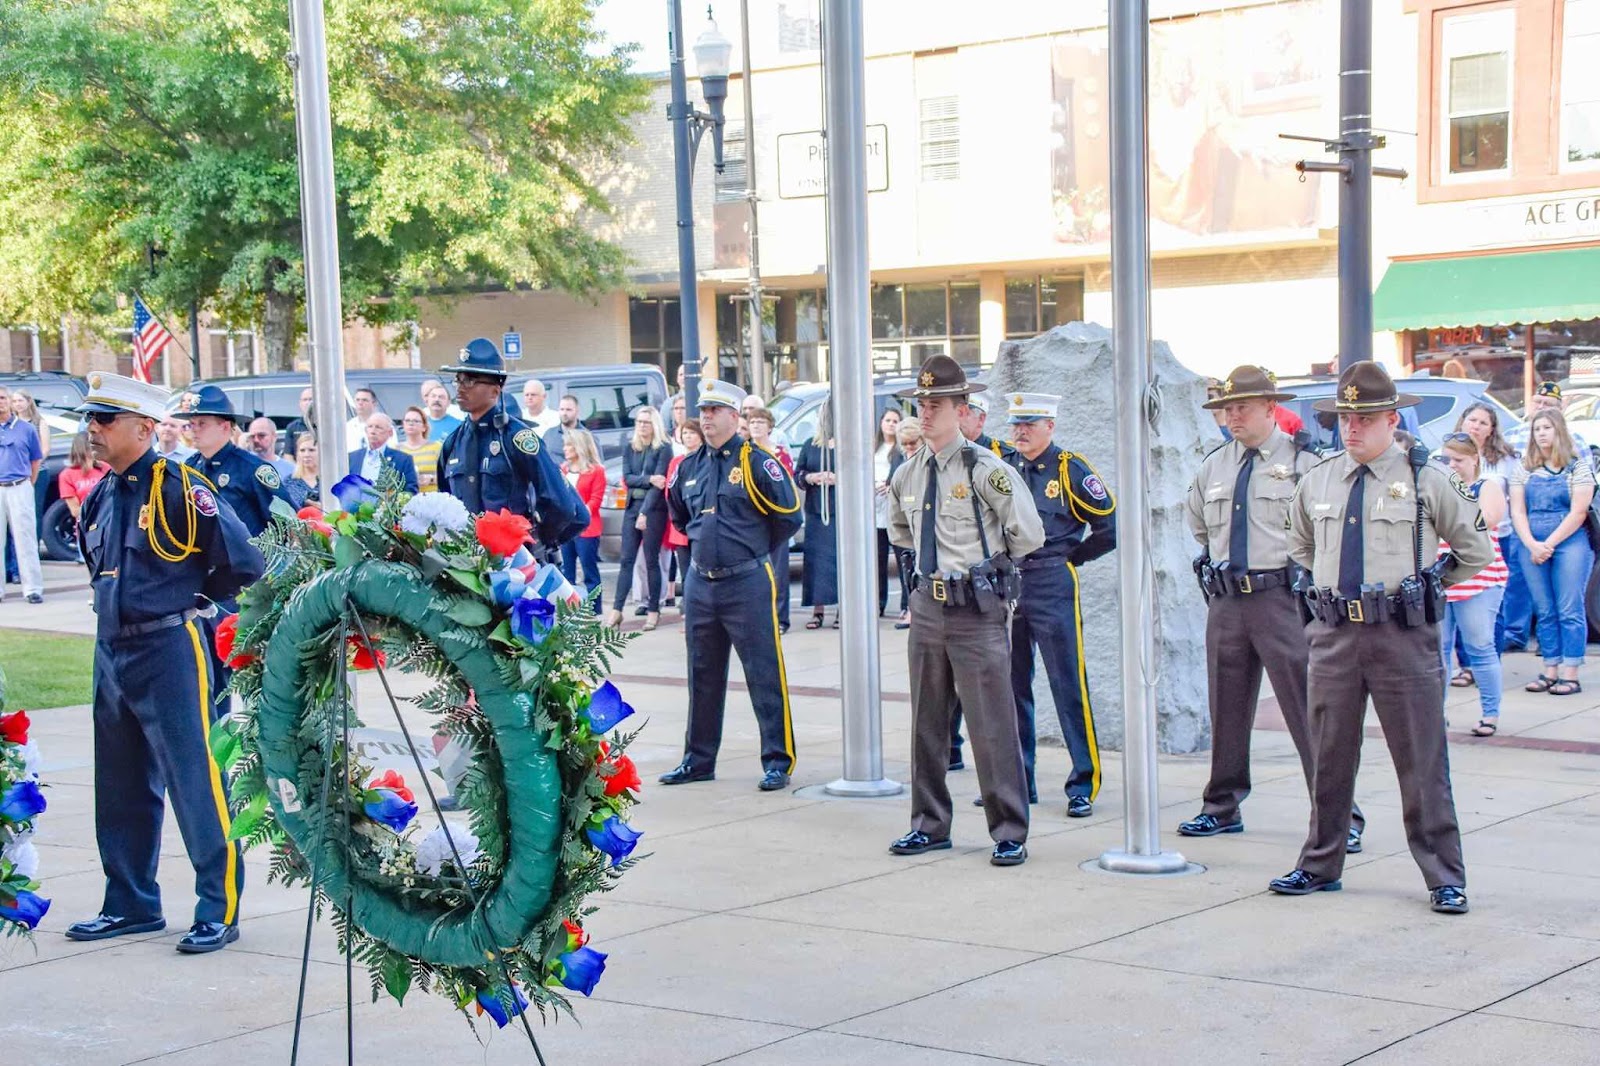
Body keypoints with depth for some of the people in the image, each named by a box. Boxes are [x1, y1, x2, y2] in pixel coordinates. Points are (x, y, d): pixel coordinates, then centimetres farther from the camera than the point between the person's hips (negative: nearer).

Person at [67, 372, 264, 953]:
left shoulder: (180, 488, -13)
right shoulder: (99, 497, 10)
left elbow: (243, 561, -14)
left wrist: (193, 597, -1)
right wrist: (116, 603, 14)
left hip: (169, 651, -8)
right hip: (111, 653, 8)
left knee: (195, 783, -4)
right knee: (121, 789, 15)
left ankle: (219, 910, 3)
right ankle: (131, 905, 27)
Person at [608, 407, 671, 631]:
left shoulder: (663, 449, -3)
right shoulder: (629, 448, 13)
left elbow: (659, 483, -10)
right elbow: (627, 478, 4)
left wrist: (645, 512, -16)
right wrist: (649, 479, -14)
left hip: (654, 509, -4)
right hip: (632, 506, 4)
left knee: (651, 560, -2)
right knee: (626, 560, 1)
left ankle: (653, 610, 4)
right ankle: (617, 610, 0)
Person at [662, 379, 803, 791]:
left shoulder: (756, 462, -8)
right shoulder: (689, 467, 10)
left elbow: (789, 515, -7)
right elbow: (678, 515, 28)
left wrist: (754, 550, 4)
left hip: (747, 584, -6)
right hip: (699, 584, 6)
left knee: (764, 675, -2)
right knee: (702, 676, 13)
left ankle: (778, 761, 3)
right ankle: (698, 760, 22)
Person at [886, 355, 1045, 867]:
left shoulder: (985, 469, -10)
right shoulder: (906, 475, 9)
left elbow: (1029, 535, -6)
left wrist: (990, 565, 6)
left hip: (976, 610, -6)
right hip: (927, 607, 6)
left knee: (993, 724, -4)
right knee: (927, 722, 13)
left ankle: (1009, 833, 4)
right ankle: (929, 824, 24)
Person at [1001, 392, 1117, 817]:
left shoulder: (1070, 470, -4)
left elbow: (1112, 525, -4)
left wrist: (1071, 557, -2)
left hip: (1053, 588, -5)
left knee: (1069, 687, -4)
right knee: (1010, 687, 9)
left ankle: (1085, 785, 2)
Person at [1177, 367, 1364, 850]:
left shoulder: (1303, 461, -6)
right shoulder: (1214, 466, 13)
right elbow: (1198, 523, 30)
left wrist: (1306, 573, -4)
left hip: (1283, 597, -6)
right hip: (1226, 600, 6)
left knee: (1309, 711, -7)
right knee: (1227, 709, 13)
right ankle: (1222, 807, 25)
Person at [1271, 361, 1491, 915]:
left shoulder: (1427, 479, -3)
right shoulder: (1316, 481, 8)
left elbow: (1476, 550, 7)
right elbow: (1300, 547, 27)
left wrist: (1424, 586, 7)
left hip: (1403, 636, -4)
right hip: (1334, 634, 4)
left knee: (1422, 764, 0)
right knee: (1328, 759, 11)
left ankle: (1445, 878, 8)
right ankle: (1320, 866, 23)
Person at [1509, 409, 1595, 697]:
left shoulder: (1578, 466, 3)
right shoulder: (1525, 470, 13)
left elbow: (1578, 512, -5)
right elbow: (1517, 512, 6)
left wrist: (1549, 544, -11)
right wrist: (1532, 545, -9)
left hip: (1570, 543, -3)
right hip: (1532, 546, 4)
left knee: (1569, 611, -5)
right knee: (1545, 612, 5)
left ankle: (1570, 674, -5)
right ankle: (1551, 671, 9)